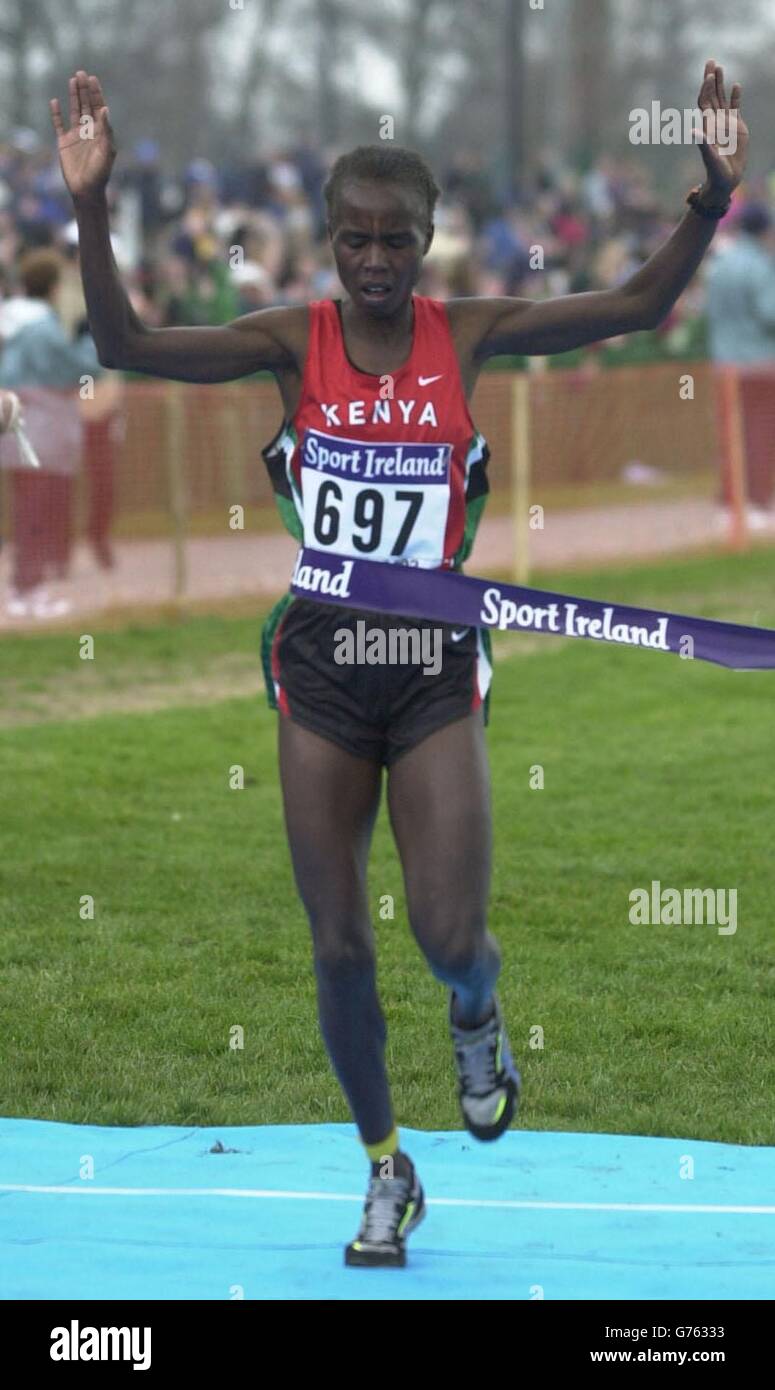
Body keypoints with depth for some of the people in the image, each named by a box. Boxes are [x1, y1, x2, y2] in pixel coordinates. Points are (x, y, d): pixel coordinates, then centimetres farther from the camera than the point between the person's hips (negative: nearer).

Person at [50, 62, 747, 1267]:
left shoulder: (464, 335, -3)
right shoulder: (297, 341, -5)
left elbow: (638, 307, -7)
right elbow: (127, 347, -15)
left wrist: (711, 201, -21)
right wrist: (91, 209, -27)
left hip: (435, 667, -1)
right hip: (321, 667, 1)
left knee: (450, 935, -11)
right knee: (339, 943, 6)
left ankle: (476, 1019, 28)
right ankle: (387, 1174, 25)